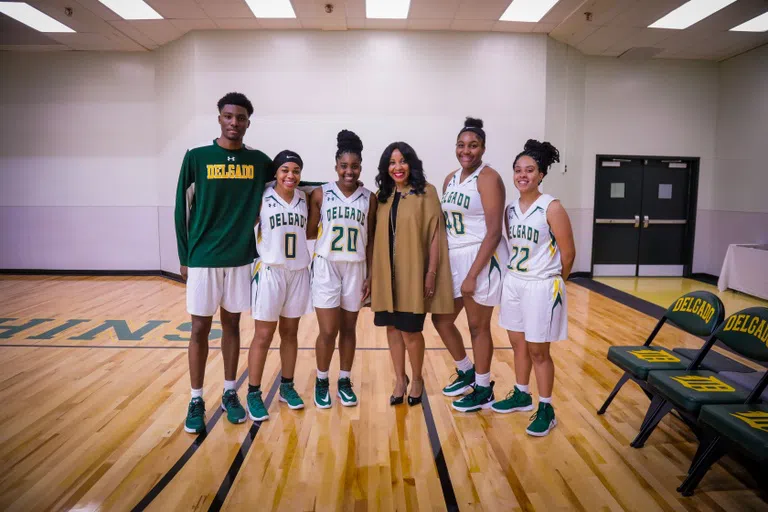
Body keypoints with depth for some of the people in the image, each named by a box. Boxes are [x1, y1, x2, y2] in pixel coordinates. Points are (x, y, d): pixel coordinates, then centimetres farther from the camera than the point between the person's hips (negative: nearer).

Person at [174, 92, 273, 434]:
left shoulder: (258, 161, 3)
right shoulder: (196, 158, -3)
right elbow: (181, 210, 1)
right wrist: (184, 257, 0)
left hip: (241, 258, 2)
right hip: (203, 259, -2)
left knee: (232, 325, 11)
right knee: (200, 329, 5)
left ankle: (229, 394, 25)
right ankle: (196, 401, 18)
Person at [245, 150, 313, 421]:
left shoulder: (305, 199, 6)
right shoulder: (261, 198, -7)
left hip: (298, 273, 4)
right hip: (269, 272, -4)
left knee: (290, 332, 13)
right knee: (263, 335, 2)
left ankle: (287, 386, 26)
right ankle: (253, 393, 15)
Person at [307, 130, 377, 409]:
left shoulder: (369, 198, 2)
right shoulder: (320, 194, -4)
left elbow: (370, 240, 4)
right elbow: (310, 232, 2)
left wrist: (371, 275, 2)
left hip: (355, 269, 2)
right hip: (326, 267, -2)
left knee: (348, 329, 10)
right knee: (328, 332, -1)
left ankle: (344, 381, 26)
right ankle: (321, 381, 21)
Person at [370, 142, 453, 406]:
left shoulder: (426, 192, -5)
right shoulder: (382, 195, 9)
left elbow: (435, 234, -8)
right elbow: (378, 235, 10)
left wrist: (431, 273, -12)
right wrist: (373, 272, 7)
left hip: (413, 273, -5)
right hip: (387, 273, 5)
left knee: (410, 330, 1)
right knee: (392, 327, 11)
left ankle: (417, 379, 25)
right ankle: (400, 380, 29)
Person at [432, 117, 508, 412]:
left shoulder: (488, 178, -13)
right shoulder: (450, 179, 11)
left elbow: (494, 232, -18)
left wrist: (472, 275, -21)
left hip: (482, 259, -8)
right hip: (454, 259, 8)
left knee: (478, 326, 4)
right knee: (441, 320, 14)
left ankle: (483, 390, 24)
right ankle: (466, 372, 37)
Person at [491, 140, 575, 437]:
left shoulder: (552, 208, -13)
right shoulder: (510, 210, 5)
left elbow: (568, 253, -10)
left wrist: (552, 281, 2)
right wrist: (515, 276, 7)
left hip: (541, 287, -6)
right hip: (513, 283, 6)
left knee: (538, 351, 3)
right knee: (518, 344, 17)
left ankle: (546, 410, 20)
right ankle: (521, 396, 36)